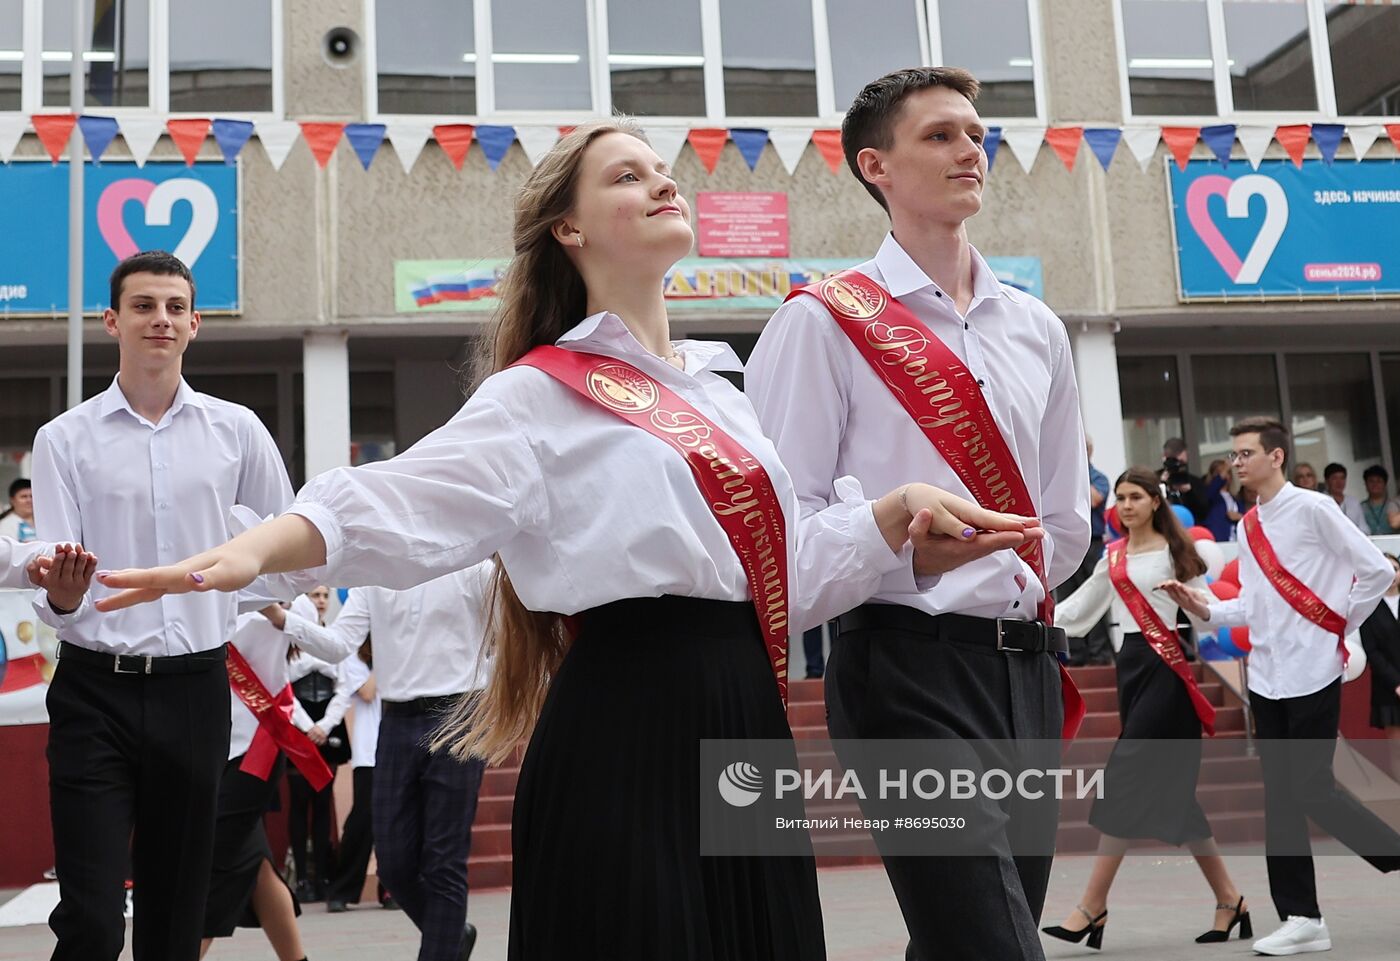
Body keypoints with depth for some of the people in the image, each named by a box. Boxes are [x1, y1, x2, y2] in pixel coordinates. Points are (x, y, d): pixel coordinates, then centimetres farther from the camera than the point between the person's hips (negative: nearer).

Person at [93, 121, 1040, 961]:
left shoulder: (720, 388, 17)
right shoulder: (547, 394, -4)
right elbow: (404, 505, -18)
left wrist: (898, 512, 4)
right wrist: (257, 549, -34)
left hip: (746, 717, 7)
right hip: (624, 729, -7)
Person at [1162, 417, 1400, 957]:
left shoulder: (1312, 508, -8)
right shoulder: (1248, 526, 12)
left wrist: (1337, 628, -4)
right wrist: (1203, 608, 0)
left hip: (1313, 672, -7)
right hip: (1266, 675, 7)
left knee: (1312, 790, -9)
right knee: (1280, 798, 6)